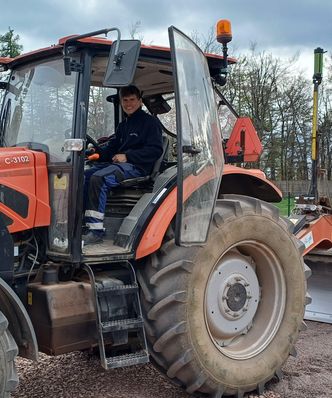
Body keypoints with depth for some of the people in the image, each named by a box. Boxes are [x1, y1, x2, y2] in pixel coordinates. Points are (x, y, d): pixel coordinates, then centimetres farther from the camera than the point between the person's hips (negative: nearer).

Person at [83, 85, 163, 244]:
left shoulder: (150, 122, 3)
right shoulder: (123, 125, 28)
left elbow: (155, 150, -10)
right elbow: (111, 149, 21)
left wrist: (127, 156, -16)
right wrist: (97, 152, -2)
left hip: (137, 167, -8)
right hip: (118, 164, 8)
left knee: (98, 178, -30)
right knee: (84, 176, -14)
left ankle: (96, 231, -31)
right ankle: (83, 223, -19)